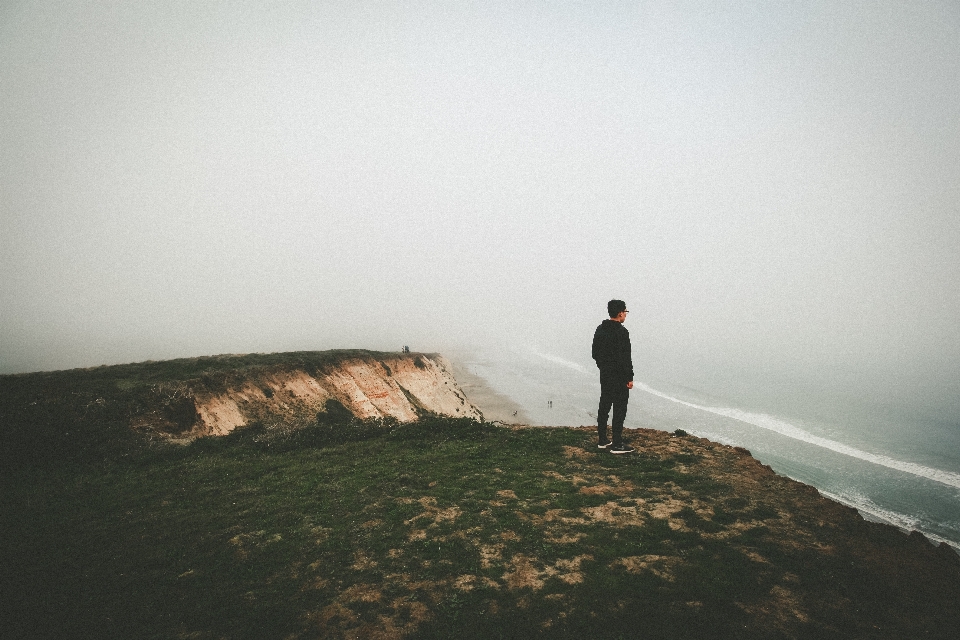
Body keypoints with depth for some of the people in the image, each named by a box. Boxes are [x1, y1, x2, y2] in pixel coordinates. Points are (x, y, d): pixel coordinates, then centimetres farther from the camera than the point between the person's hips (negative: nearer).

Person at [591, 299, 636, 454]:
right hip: (619, 377, -8)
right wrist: (629, 378, -14)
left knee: (604, 407, 14)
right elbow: (625, 357, -20)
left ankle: (602, 441, 22)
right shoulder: (622, 332, -17)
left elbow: (595, 353, 14)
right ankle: (617, 445, 1)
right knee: (619, 410, -2)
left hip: (605, 375, 8)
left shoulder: (600, 329, 8)